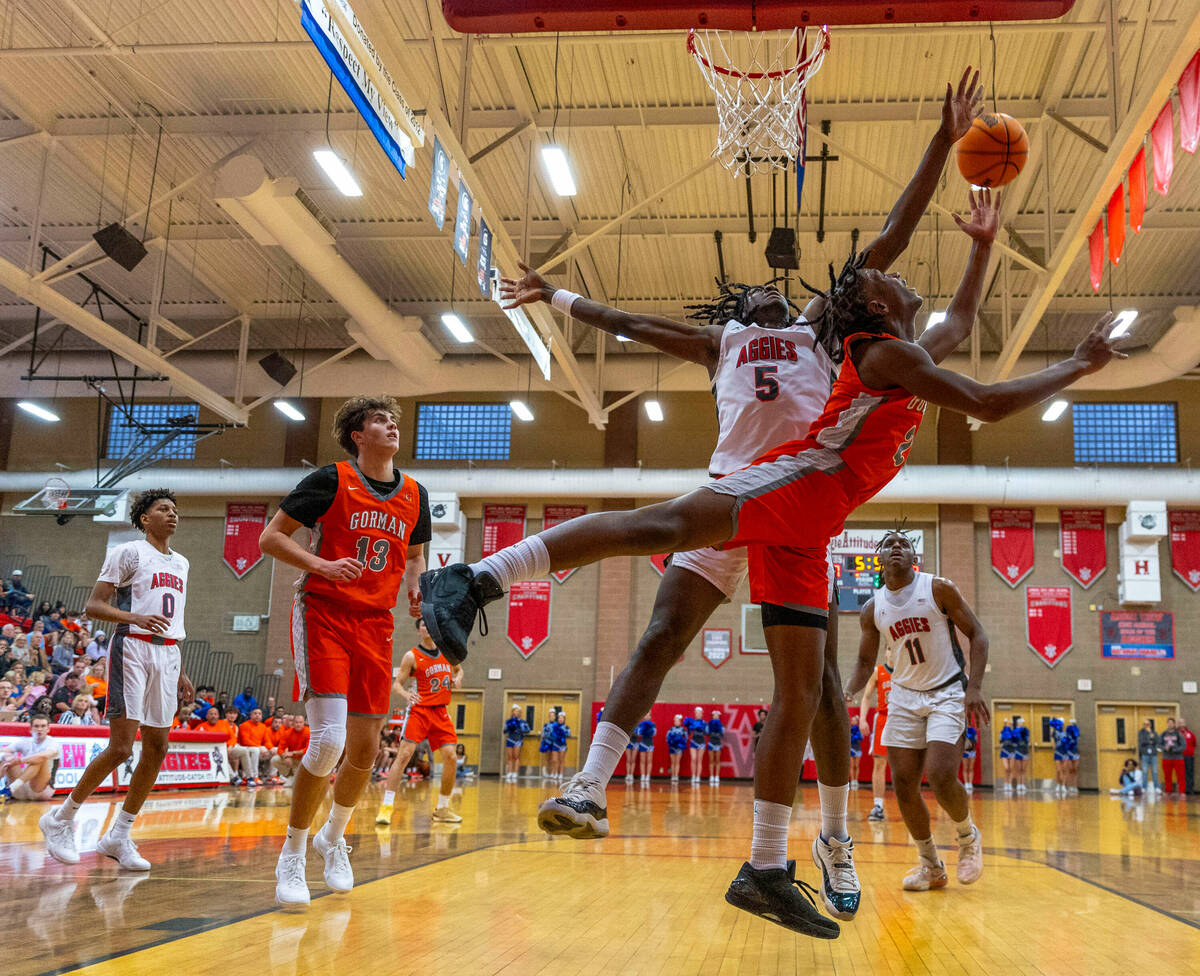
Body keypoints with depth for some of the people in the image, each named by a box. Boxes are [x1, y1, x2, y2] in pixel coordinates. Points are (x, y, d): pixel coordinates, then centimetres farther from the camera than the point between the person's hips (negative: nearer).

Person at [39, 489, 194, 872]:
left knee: (157, 748, 3)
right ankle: (60, 819, 7)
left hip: (167, 654, 7)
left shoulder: (180, 563, 18)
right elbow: (93, 605, -9)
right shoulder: (128, 553, -3)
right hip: (132, 649, -7)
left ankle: (118, 836, 12)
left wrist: (180, 671, 20)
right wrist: (135, 617, -26)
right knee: (121, 747, -12)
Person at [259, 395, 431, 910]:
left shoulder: (414, 494, 9)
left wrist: (414, 587, 3)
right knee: (328, 739, -18)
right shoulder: (332, 480, -6)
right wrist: (322, 565, -20)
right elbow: (270, 538, -5)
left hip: (375, 625, 5)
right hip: (323, 616, -5)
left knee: (365, 748, 6)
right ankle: (292, 856, 0)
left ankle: (333, 837, 34)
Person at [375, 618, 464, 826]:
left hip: (441, 711, 4)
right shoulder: (412, 656, -4)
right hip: (419, 709, -4)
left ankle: (442, 809, 10)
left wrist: (458, 678, 5)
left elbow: (458, 669, 28)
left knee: (450, 757, -4)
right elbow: (397, 684, -5)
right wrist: (406, 695, -27)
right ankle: (386, 806, -12)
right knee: (404, 754, -15)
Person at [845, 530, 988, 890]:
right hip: (905, 697, 4)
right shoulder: (872, 610, 2)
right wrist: (847, 693, -8)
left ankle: (968, 836, 13)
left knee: (941, 777, -20)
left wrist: (974, 686, -17)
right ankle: (931, 866, 17)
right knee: (903, 785, -2)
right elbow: (865, 662, 12)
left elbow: (977, 634, -5)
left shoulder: (939, 589, -8)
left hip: (948, 693, -4)